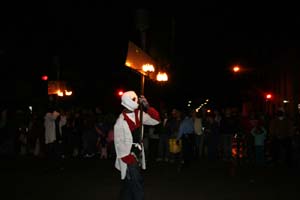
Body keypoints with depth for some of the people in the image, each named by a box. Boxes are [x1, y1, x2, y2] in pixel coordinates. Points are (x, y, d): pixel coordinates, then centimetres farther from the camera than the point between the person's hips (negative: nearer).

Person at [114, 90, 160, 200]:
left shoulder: (138, 114, 2)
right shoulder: (121, 120, -16)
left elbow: (156, 120, 3)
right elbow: (119, 142, -16)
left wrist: (147, 107, -9)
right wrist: (129, 160, -19)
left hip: (138, 154, 7)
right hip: (129, 157, -7)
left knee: (129, 183, 20)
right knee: (137, 184, -8)